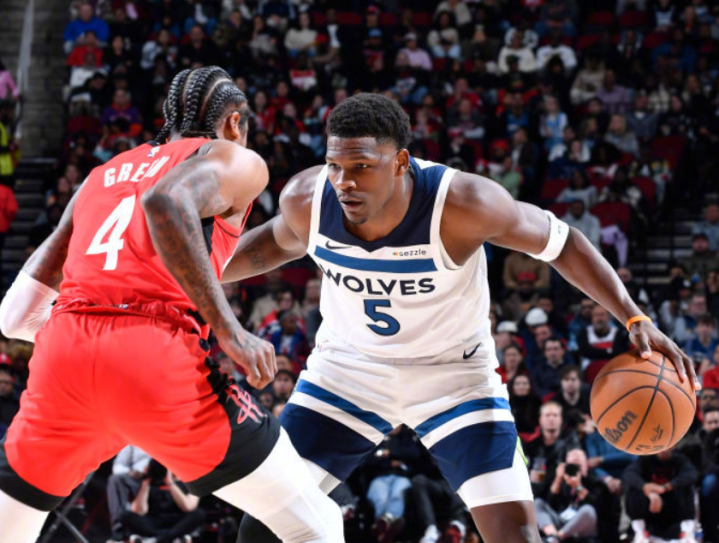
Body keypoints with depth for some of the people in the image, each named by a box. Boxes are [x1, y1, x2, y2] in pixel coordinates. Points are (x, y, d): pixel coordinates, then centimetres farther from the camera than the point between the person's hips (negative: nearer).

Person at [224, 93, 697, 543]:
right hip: (349, 367, 3)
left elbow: (558, 242, -16)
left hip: (455, 374, -3)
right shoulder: (306, 200, -22)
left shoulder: (462, 203, -32)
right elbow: (277, 243, 5)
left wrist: (634, 319, -22)